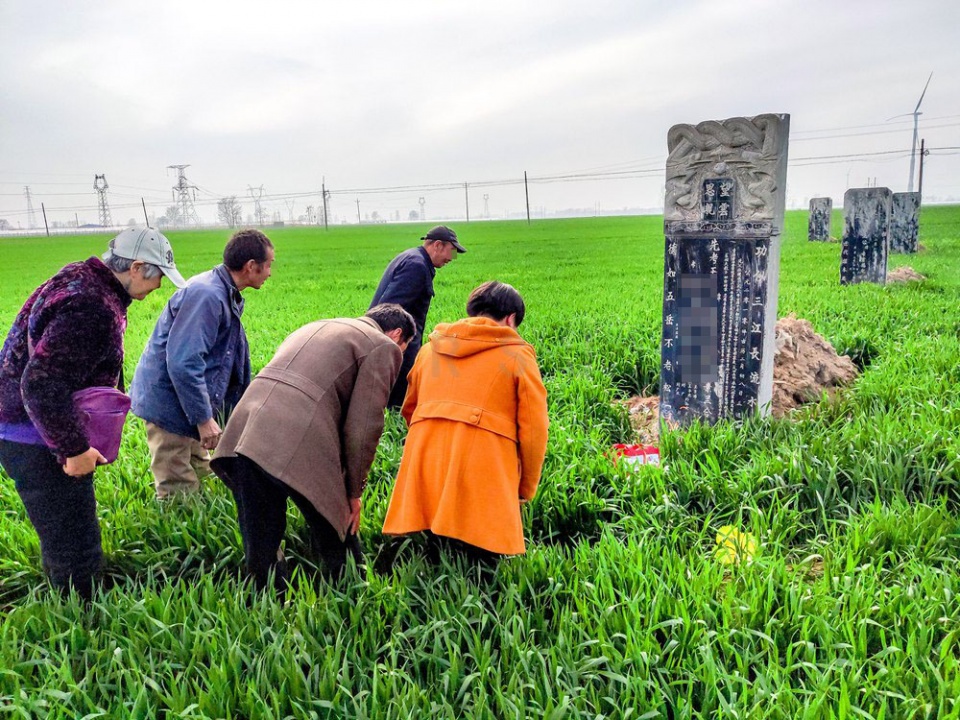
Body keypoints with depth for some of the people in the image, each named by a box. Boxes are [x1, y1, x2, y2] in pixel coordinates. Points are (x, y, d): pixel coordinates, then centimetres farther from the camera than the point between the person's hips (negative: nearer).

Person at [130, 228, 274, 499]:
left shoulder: (226, 295, 8)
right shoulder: (207, 295, -25)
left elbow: (236, 359, 18)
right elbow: (182, 363, -30)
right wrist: (204, 418, -25)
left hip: (186, 402, 10)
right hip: (168, 402, -10)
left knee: (201, 475, 20)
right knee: (180, 493, -3)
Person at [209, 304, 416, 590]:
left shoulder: (315, 327, 31)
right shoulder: (384, 347, 8)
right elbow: (364, 427, -2)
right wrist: (354, 492, 8)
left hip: (242, 434, 7)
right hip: (298, 446, -7)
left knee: (259, 549, 16)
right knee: (336, 541, 13)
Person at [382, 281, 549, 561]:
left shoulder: (431, 347, 22)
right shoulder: (518, 354, 7)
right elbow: (534, 430, 2)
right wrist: (526, 489, 16)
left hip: (423, 469, 5)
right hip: (482, 474, -4)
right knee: (482, 557, 4)